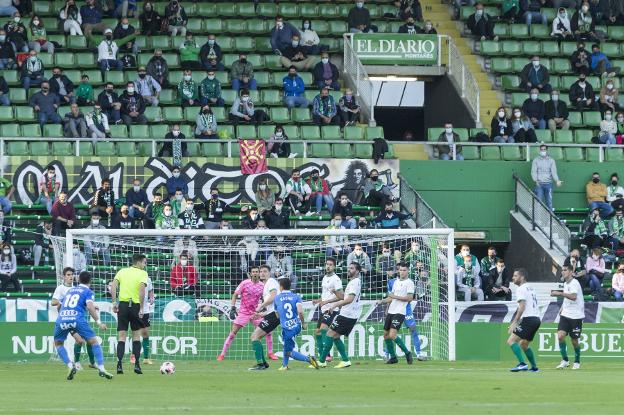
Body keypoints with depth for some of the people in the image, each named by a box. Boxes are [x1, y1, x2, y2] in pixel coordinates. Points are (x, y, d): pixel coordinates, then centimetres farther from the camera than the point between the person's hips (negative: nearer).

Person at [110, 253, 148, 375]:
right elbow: (142, 289, -16)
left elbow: (113, 286, -1)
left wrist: (114, 303, 0)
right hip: (135, 305, -2)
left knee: (122, 337, 4)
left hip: (123, 305, 2)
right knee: (136, 336, 13)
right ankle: (136, 364, 10)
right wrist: (141, 308, -13)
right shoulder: (142, 274, -2)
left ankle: (119, 364, -7)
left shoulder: (122, 271, 9)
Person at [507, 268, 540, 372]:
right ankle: (534, 367, 23)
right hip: (537, 318, 10)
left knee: (511, 341, -13)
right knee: (524, 344, 24)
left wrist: (514, 323, -19)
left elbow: (522, 307, -17)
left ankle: (522, 364, -25)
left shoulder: (521, 289, -7)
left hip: (528, 319, -10)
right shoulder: (530, 288, 22)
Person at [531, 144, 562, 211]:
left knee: (549, 202, -1)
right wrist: (535, 180, -17)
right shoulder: (536, 160, 8)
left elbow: (554, 172, 2)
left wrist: (557, 181, -16)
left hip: (548, 184, 1)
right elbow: (533, 172, 1)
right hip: (539, 184, -1)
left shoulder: (551, 160, 10)